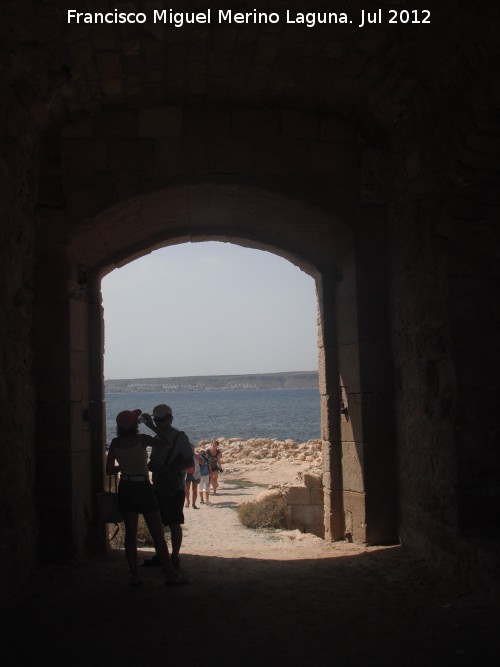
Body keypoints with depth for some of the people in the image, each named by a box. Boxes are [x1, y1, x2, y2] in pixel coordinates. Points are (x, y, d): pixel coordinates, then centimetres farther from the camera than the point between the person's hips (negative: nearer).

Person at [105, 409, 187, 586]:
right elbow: (167, 445, -10)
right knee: (158, 534, 2)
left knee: (130, 533, 12)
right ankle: (170, 574, 4)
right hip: (142, 488, -4)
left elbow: (109, 470, 3)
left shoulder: (115, 443, -1)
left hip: (125, 490, 4)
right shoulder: (142, 439, -12)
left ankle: (134, 575, 10)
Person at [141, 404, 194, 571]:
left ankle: (175, 558, 3)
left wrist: (168, 468, -21)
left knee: (174, 524, -4)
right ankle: (159, 556, 21)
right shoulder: (157, 437, 14)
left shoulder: (180, 437, -7)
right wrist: (151, 465, 0)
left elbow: (190, 463, -13)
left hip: (175, 489, -7)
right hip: (158, 488, 7)